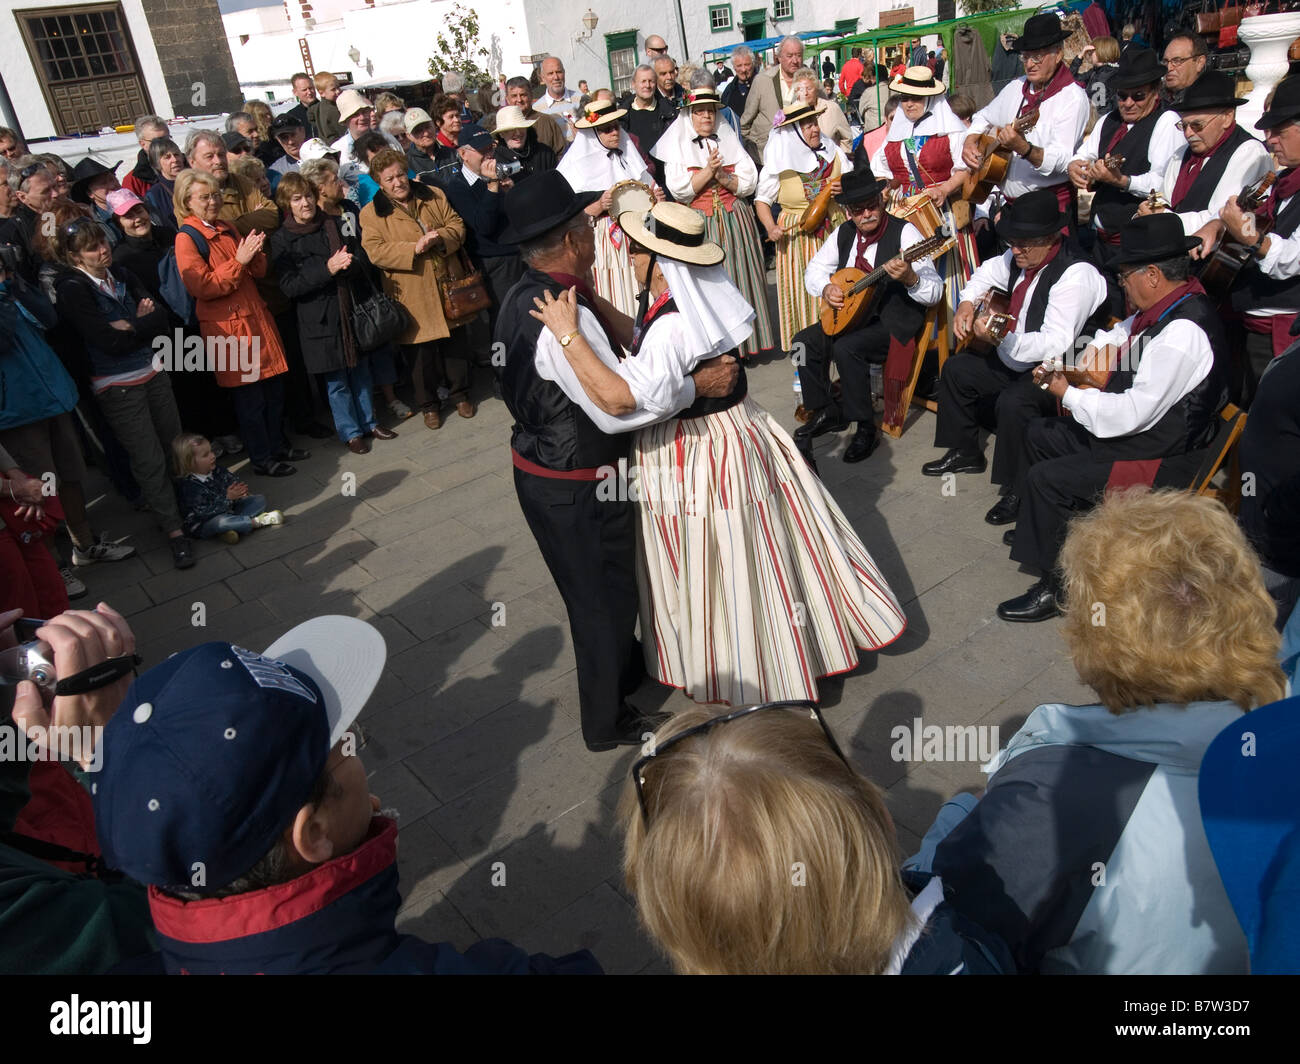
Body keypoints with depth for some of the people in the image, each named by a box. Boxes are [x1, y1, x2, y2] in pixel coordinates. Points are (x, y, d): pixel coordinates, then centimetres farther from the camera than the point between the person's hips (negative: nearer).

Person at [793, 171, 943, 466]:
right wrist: (825, 288, -7)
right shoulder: (844, 233, 4)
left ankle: (866, 429, -16)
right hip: (852, 315, 7)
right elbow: (814, 270, 16)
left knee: (846, 347, -31)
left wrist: (910, 278, -41)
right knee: (805, 340, -11)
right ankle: (825, 413, 7)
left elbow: (935, 292, -20)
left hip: (893, 321, -7)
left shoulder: (904, 232, -14)